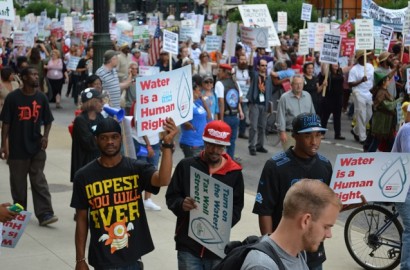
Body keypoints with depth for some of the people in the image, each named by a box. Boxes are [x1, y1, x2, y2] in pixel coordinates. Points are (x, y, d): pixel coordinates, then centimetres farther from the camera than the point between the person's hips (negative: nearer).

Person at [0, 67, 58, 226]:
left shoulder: (41, 97, 2)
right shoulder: (13, 98, -7)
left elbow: (47, 120, 11)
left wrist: (45, 136, -6)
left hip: (37, 147, 2)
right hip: (17, 148, -2)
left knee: (39, 181, -2)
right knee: (18, 183, 9)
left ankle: (45, 214, -5)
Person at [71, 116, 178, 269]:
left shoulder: (137, 169, -4)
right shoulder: (84, 176, -2)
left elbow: (163, 180, -24)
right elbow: (82, 220, 2)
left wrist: (167, 144, -35)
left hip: (131, 257, 1)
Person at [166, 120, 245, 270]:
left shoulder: (234, 172, 3)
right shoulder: (186, 165, 0)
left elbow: (237, 208, 5)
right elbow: (171, 197, 4)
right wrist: (182, 204, -19)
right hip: (188, 244, -1)